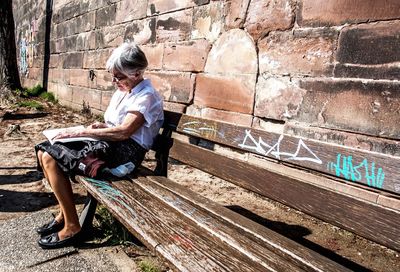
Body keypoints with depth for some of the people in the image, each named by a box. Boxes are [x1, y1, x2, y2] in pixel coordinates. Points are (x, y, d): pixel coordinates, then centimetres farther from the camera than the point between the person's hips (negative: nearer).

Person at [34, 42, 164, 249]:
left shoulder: (147, 96, -12)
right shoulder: (121, 92, 16)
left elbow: (123, 131, -23)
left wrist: (82, 133, -18)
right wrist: (100, 126, 1)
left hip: (125, 151, -9)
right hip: (109, 144, 10)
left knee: (51, 159, -19)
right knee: (45, 152, -1)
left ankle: (72, 227, -9)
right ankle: (64, 213, 8)